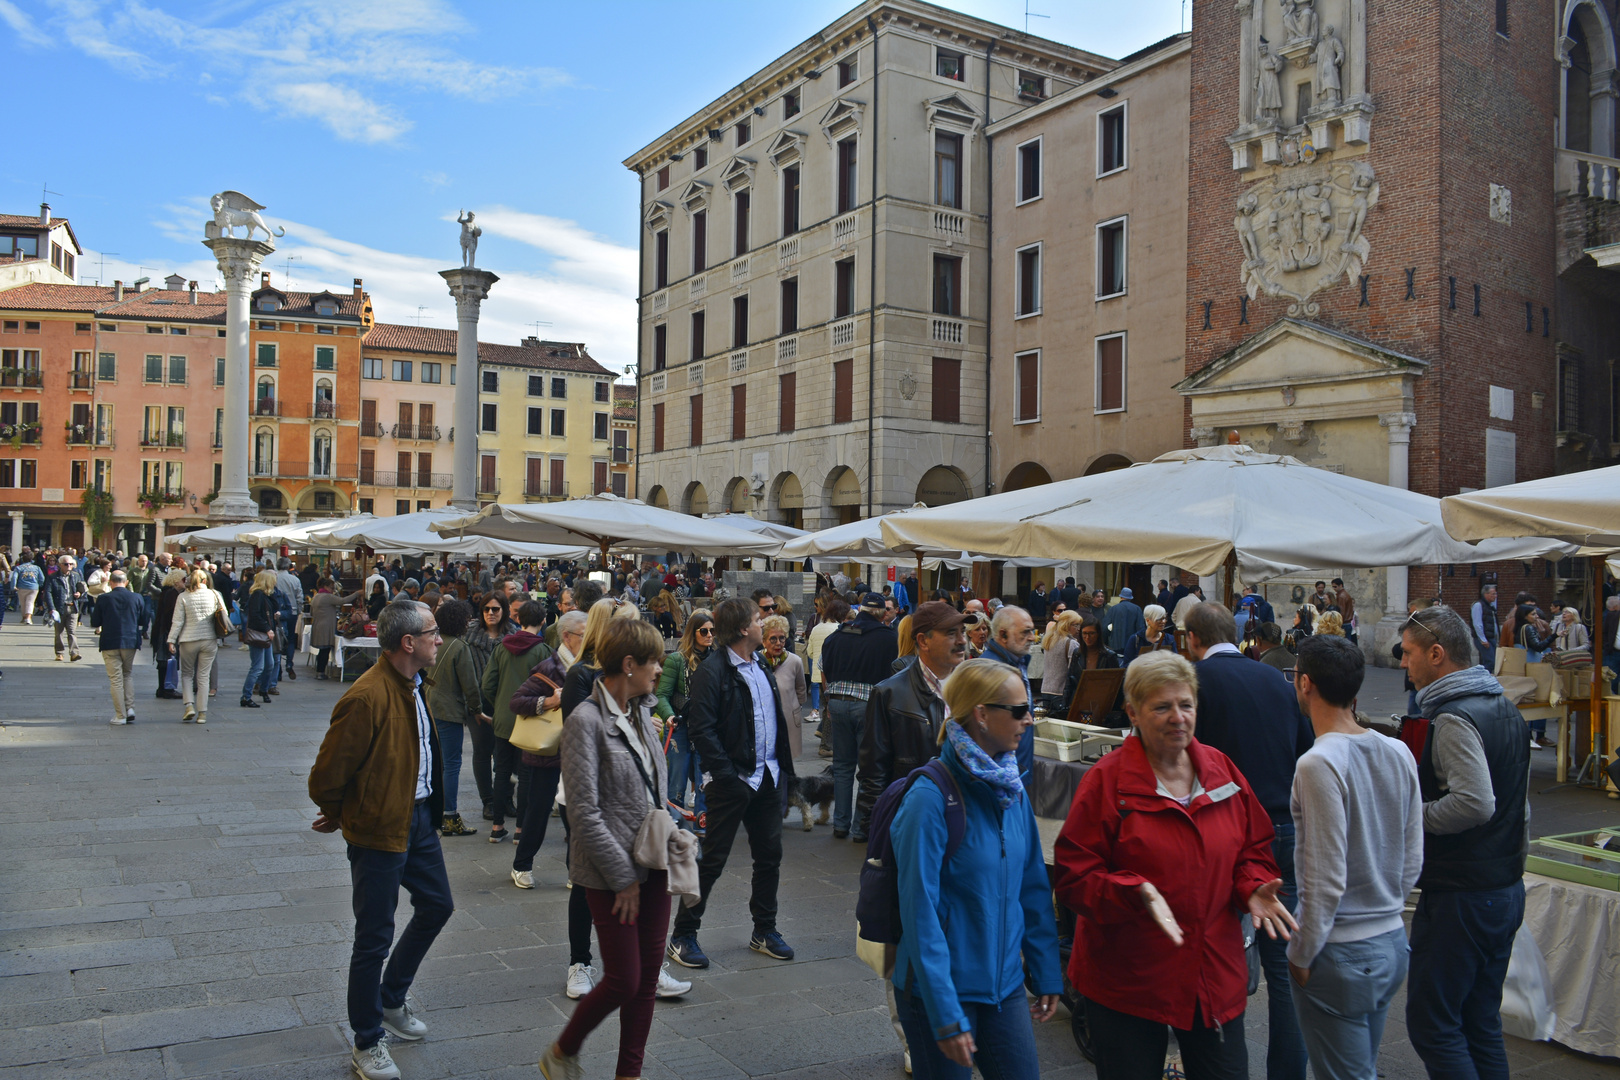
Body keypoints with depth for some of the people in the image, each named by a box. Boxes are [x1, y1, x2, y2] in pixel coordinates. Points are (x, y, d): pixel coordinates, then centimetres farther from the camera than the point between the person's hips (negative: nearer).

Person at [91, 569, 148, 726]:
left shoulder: (103, 599, -8)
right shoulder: (136, 598, -2)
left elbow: (95, 623, -1)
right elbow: (143, 623, 6)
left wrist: (92, 610, 17)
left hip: (110, 643, -2)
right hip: (130, 642, 2)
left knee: (116, 679, 2)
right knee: (128, 674, 19)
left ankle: (120, 716, 4)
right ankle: (130, 708, 6)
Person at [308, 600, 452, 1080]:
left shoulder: (412, 687, 5)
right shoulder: (367, 698, -26)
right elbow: (326, 775, -22)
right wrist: (339, 816, -3)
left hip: (419, 818, 9)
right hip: (379, 830, -9)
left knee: (437, 906, 22)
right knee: (375, 937, 4)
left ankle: (391, 1000, 42)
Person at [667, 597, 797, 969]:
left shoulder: (761, 666, 12)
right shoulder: (712, 670, -13)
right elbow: (702, 729, -18)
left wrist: (784, 767, 10)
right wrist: (727, 775, -20)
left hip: (768, 777, 8)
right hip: (733, 781, -8)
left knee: (770, 855, 14)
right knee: (712, 859, 0)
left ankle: (764, 930, 30)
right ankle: (683, 935, 14)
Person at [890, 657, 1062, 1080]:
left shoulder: (1012, 790, 2)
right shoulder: (930, 797, -20)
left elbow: (1033, 887, 9)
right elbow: (920, 911, -20)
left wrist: (1046, 975, 8)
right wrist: (946, 1016, -20)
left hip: (1005, 983, 6)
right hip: (942, 987, -6)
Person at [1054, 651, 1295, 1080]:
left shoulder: (1221, 769, 3)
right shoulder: (1107, 779, -12)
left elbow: (1253, 848, 14)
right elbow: (1073, 876, -13)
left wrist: (1254, 886, -6)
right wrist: (1135, 893, -27)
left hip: (1216, 976, 4)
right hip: (1128, 979, -4)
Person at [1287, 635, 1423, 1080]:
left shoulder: (1319, 763, -22)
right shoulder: (1399, 753, 0)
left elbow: (1327, 880, -21)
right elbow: (1412, 860, 8)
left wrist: (1301, 955, -9)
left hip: (1341, 956, -7)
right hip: (1393, 943, 8)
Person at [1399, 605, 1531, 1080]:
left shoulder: (1454, 719, -19)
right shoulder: (1504, 709, 11)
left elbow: (1476, 804, -30)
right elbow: (1520, 804, 18)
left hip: (1461, 895, -10)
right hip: (1507, 889, 10)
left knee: (1431, 1022, 0)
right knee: (1481, 1023, 17)